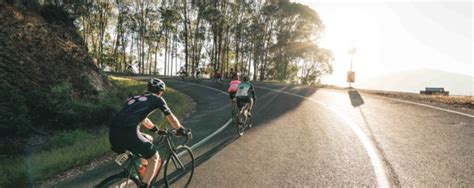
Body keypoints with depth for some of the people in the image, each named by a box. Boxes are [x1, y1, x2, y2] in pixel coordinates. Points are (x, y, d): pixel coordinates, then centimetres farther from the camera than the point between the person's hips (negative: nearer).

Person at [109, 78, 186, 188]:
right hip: (128, 133, -7)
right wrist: (180, 130, 39)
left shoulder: (135, 98, 32)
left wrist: (156, 129, 57)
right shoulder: (157, 99, 13)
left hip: (113, 134, 7)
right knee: (154, 158, 13)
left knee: (148, 139, 31)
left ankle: (143, 173, 38)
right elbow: (171, 118, 22)